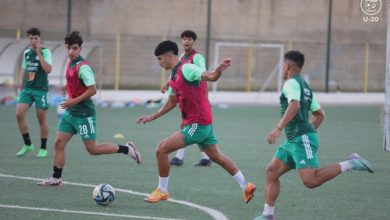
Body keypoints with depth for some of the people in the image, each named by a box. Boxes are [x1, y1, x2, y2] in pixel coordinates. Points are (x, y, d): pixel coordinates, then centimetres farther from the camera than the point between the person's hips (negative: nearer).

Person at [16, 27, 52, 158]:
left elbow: (48, 69, -19)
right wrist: (21, 87, 22)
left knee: (41, 118, 1)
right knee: (19, 114, -9)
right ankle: (27, 144, 4)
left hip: (41, 89, -5)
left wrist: (39, 53, -21)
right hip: (27, 88, 5)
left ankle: (43, 148, 14)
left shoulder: (45, 52, -6)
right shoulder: (26, 53, 10)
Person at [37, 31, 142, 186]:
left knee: (92, 149, -3)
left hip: (84, 114, -9)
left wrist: (74, 101, -20)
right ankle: (56, 178, 10)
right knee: (59, 142, 3)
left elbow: (92, 90, -24)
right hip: (71, 113, 9)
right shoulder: (70, 63, 8)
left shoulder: (83, 67, -19)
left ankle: (126, 149, 10)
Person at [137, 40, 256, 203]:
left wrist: (220, 69, -47)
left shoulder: (186, 69, -14)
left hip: (198, 124, -10)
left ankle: (162, 191, 2)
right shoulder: (174, 77, 15)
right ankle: (246, 186, 24)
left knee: (161, 149, -10)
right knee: (217, 156, 17)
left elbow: (211, 77, -25)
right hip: (203, 123, 10)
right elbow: (171, 103, 27)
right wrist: (152, 117, 26)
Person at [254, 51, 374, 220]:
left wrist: (278, 128, -32)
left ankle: (349, 164, -16)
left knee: (310, 180, -21)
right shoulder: (305, 86, 22)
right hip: (293, 141, 10)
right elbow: (320, 115, 27)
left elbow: (295, 105, -27)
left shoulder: (292, 83, -7)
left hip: (302, 139, -10)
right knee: (271, 172, 7)